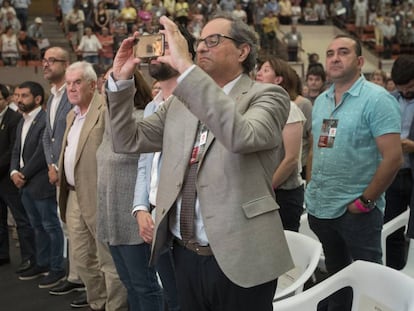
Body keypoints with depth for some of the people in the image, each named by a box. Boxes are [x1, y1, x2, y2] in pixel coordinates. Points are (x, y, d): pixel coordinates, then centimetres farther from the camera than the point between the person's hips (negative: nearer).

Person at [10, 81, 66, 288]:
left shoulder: (46, 120, -16)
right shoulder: (22, 122, 14)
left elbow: (42, 153, -20)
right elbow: (16, 151, 15)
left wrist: (24, 174, -12)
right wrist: (14, 172, -2)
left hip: (41, 184, -9)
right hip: (25, 185, 9)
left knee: (51, 226, 0)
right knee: (37, 226, 17)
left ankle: (57, 269, 8)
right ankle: (42, 264, 29)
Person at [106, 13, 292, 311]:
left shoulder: (267, 96, -7)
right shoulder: (181, 101, 11)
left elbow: (241, 136, -28)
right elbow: (128, 140, 12)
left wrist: (186, 67, -28)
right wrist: (121, 79, 0)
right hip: (185, 255, 5)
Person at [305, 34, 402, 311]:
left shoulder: (377, 99, -13)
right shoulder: (320, 101, 8)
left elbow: (392, 158, -19)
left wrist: (365, 202, -17)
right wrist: (312, 189, 9)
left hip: (357, 212, -6)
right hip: (319, 208, 7)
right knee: (333, 275, 22)